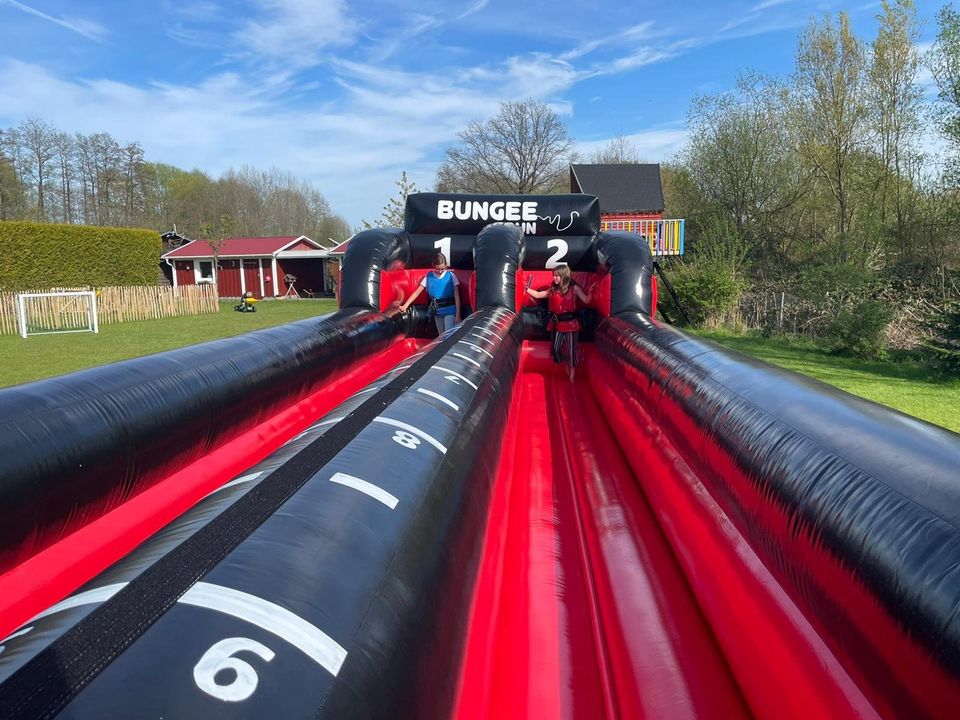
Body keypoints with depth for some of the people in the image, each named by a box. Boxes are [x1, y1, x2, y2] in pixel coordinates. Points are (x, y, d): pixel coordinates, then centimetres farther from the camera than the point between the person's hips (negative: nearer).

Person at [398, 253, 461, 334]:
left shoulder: (451, 276, -3)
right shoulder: (428, 277, 3)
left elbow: (456, 296, -3)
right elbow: (417, 292, 1)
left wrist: (458, 315, -8)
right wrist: (405, 306, -7)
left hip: (449, 311, -3)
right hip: (437, 311, 3)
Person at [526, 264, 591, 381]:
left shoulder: (574, 288, -4)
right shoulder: (553, 289, 7)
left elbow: (586, 300, -6)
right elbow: (538, 295, 12)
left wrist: (590, 290, -21)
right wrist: (528, 289, 3)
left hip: (570, 323, -4)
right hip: (557, 323, 4)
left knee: (571, 348, 3)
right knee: (556, 348, 6)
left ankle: (572, 374, 19)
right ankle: (566, 367, 30)